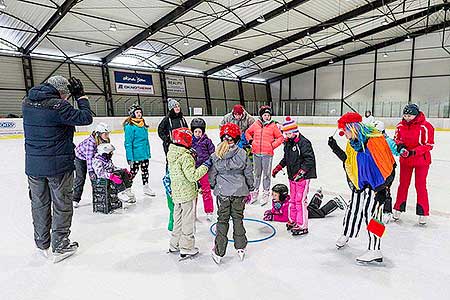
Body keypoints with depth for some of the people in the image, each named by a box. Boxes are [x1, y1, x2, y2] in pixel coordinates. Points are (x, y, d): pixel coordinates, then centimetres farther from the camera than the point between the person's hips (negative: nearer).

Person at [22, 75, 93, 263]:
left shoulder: (27, 103, 3)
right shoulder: (58, 106, -18)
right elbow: (85, 118, -15)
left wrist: (74, 95, 11)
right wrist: (81, 96, -4)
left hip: (33, 165, 6)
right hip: (59, 165, -6)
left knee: (39, 204, 17)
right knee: (62, 205, 8)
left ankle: (42, 244, 32)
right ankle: (59, 247, 18)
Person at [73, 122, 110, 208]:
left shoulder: (105, 141, -19)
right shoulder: (91, 141, -38)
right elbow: (89, 157, -44)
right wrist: (90, 171, -50)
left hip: (93, 157, 6)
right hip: (80, 157, -6)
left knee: (96, 176, 3)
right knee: (80, 178, -6)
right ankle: (75, 199, 5)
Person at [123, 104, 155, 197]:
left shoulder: (143, 124, 8)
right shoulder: (129, 126, -15)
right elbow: (128, 143, -17)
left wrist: (148, 152, 15)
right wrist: (130, 157, -19)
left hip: (145, 154, 7)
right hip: (136, 154, -7)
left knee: (145, 169, 19)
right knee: (133, 171, 3)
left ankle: (146, 186, 35)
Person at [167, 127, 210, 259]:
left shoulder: (171, 154, 5)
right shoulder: (186, 157, -23)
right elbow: (193, 176, -26)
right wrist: (205, 166, -18)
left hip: (176, 193, 8)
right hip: (187, 194, -8)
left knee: (178, 219, 21)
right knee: (187, 220, 5)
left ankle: (174, 245, 34)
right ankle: (186, 248, 15)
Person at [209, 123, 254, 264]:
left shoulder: (215, 156, -10)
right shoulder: (242, 154, -10)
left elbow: (212, 175, -1)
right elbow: (249, 173, -2)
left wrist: (213, 186, 18)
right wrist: (250, 188, 14)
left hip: (222, 192, 0)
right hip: (239, 191, 1)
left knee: (222, 220, 10)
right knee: (238, 218, 16)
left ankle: (218, 252, 15)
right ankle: (240, 248, 27)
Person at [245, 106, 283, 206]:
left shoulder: (273, 126, -2)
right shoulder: (255, 124, 4)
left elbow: (280, 137, 3)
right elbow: (248, 132, 19)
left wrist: (273, 145, -7)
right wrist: (251, 141, 6)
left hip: (268, 153, -2)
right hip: (256, 153, 3)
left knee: (266, 174, 6)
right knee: (257, 173, 15)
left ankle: (266, 193, 19)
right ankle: (255, 191, 28)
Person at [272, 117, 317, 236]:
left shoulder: (304, 142, -17)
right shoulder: (288, 143, 10)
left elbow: (310, 160, -21)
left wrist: (301, 172, -27)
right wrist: (278, 168, 18)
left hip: (303, 177, -9)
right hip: (292, 176, 9)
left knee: (300, 201, -7)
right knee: (292, 199, 17)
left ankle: (302, 226, 3)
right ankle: (292, 221, 31)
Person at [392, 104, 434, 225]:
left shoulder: (426, 126, -18)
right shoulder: (400, 126, -3)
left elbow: (429, 145, -16)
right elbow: (397, 139, 10)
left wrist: (413, 152, -27)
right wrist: (400, 145, -12)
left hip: (421, 160, -4)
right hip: (405, 160, 4)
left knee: (420, 186, 3)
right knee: (403, 184, 12)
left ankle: (423, 213, 16)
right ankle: (398, 208, 25)